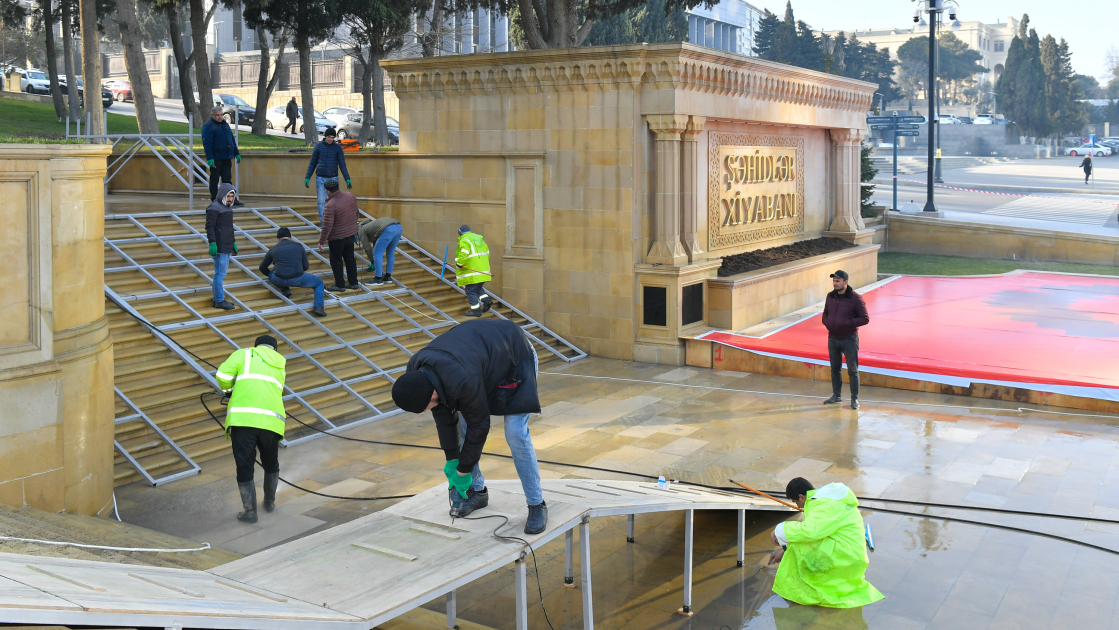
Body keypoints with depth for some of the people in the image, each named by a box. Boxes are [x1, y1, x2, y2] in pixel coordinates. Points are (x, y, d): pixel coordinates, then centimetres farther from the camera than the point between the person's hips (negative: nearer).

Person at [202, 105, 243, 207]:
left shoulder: (225, 124, 16)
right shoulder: (208, 126, -8)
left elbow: (232, 140, 22)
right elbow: (207, 144, -14)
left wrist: (236, 153, 19)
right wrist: (210, 158, -21)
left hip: (227, 158, 7)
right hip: (216, 159, -6)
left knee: (227, 179, 7)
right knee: (214, 180, 2)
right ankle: (214, 200, 9)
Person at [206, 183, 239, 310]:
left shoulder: (227, 207, 18)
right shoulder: (214, 208, -12)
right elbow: (209, 226, -19)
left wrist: (233, 243, 26)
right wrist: (212, 243, -26)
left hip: (226, 247, 10)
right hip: (219, 247, -10)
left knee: (221, 273, 12)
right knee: (220, 273, -9)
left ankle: (217, 299, 17)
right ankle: (219, 301, -7)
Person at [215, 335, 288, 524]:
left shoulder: (244, 354, 14)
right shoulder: (279, 365, 25)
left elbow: (223, 375, 0)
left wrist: (229, 388, 22)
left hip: (242, 418, -3)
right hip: (271, 420, 3)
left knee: (244, 468, 7)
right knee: (271, 465, 24)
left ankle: (250, 512, 10)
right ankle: (269, 503, 38)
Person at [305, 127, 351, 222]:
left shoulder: (338, 148, -2)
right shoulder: (318, 146, -1)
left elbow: (342, 165, -3)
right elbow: (312, 163, 5)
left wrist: (348, 180, -11)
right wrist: (307, 178, -1)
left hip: (333, 178, 0)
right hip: (320, 178, 0)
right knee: (322, 201, -5)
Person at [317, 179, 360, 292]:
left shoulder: (331, 205, -26)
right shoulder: (350, 196, -6)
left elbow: (327, 226, -25)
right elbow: (357, 212, 9)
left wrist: (322, 241, -15)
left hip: (337, 238, -7)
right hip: (351, 234, 7)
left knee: (336, 261, 8)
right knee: (350, 258, 19)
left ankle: (340, 285, 15)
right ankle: (354, 283, 25)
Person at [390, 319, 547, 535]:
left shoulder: (462, 381, -43)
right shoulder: (415, 373, -20)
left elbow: (479, 424, -28)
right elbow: (444, 415, -5)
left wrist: (464, 470, -16)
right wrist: (452, 459, -1)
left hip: (515, 357, -7)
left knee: (515, 433, -15)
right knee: (461, 424, 2)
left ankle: (537, 505, -3)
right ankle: (477, 492, 20)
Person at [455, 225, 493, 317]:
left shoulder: (464, 241, -9)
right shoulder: (480, 240, 17)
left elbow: (464, 253, -25)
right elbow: (487, 253, 21)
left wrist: (459, 264, -14)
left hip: (472, 272, -8)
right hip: (483, 270, 8)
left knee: (470, 290, 2)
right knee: (478, 288, 24)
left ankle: (476, 310, 3)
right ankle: (486, 299, 5)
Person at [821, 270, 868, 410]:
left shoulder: (855, 298, -12)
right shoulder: (830, 297, 5)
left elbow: (865, 319, -11)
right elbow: (825, 314, 19)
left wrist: (846, 323, -20)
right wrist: (827, 322, -3)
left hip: (849, 340, -5)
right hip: (833, 339, 5)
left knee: (852, 370, 1)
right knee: (835, 369, 13)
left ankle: (855, 398, 10)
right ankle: (836, 396, 25)